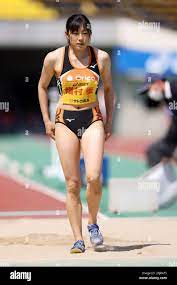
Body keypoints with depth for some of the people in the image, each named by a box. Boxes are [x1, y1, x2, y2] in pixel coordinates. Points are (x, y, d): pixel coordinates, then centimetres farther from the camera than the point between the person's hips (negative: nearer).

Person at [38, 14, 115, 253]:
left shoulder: (102, 58, 1)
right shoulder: (54, 58, -2)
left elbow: (108, 89, 15)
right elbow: (42, 86, 13)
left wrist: (109, 121, 11)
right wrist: (46, 120, 9)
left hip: (93, 120, 0)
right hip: (65, 121, 0)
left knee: (94, 177, -16)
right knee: (72, 183, -2)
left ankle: (93, 223, 10)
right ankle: (78, 239, 4)